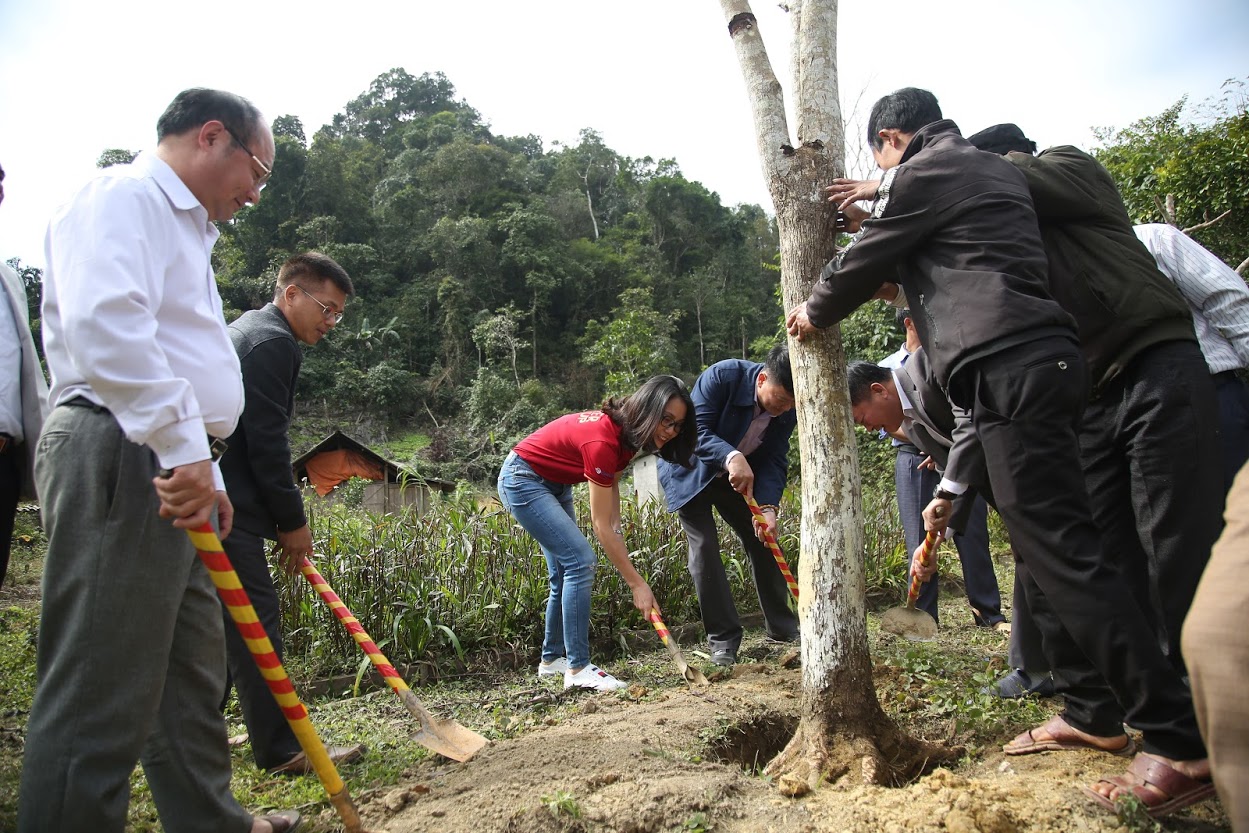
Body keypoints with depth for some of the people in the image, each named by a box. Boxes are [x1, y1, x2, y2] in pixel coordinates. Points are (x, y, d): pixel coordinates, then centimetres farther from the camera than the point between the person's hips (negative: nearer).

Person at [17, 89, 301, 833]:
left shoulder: (184, 227, 26)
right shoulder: (122, 197, -5)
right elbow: (105, 324, -24)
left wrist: (206, 469, 21)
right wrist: (185, 449, -25)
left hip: (169, 469, 10)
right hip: (120, 461, -10)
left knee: (192, 674, 17)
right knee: (101, 693, -5)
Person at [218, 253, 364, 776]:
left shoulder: (245, 330, 22)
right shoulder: (272, 342, -12)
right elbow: (266, 442, -18)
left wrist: (284, 519, 21)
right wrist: (293, 521, -9)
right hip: (229, 512, -11)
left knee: (226, 625, 18)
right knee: (255, 624, -6)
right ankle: (281, 750, 1)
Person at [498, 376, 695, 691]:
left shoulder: (625, 432, -8)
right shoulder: (602, 440, -34)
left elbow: (612, 485, 1)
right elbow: (600, 525, -30)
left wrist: (618, 532, -14)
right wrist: (637, 585, -27)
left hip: (554, 484, 9)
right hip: (522, 479, -9)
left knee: (565, 573, 10)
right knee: (580, 561, -18)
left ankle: (551, 660, 23)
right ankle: (578, 669, -12)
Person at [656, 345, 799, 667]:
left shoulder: (787, 409, -15)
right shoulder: (724, 375, -31)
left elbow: (774, 461, -15)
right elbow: (697, 430, -33)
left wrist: (767, 507, -31)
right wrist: (731, 456, -51)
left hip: (738, 477, 5)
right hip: (690, 471, -5)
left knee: (763, 539, 4)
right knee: (704, 547, -12)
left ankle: (781, 625, 20)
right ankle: (723, 637, -1)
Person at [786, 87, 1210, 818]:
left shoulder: (924, 171, -2)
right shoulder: (994, 169, 26)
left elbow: (865, 261, 4)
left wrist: (815, 312, 21)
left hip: (1011, 369, -10)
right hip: (1041, 360, 10)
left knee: (1064, 552, -10)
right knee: (1048, 545, 13)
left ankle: (1182, 740, -7)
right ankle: (1093, 714, 21)